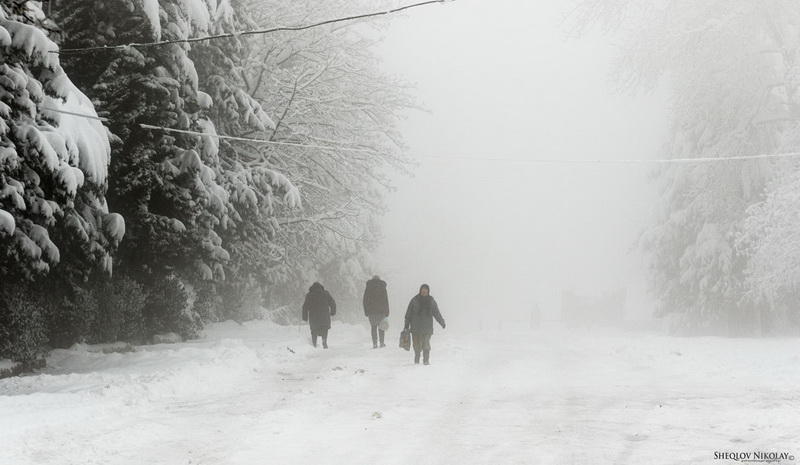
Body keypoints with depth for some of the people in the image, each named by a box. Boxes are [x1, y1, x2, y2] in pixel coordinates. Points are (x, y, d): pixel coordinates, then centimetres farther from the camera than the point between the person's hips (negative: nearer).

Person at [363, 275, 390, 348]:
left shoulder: (368, 288, 4)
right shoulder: (383, 288, 3)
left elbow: (365, 301, 4)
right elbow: (386, 301, 3)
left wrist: (366, 312, 7)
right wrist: (387, 312, 6)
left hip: (371, 311, 0)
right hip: (381, 311, 0)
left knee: (373, 327, 3)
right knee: (381, 327, 9)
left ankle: (375, 344, -4)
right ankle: (382, 342, 5)